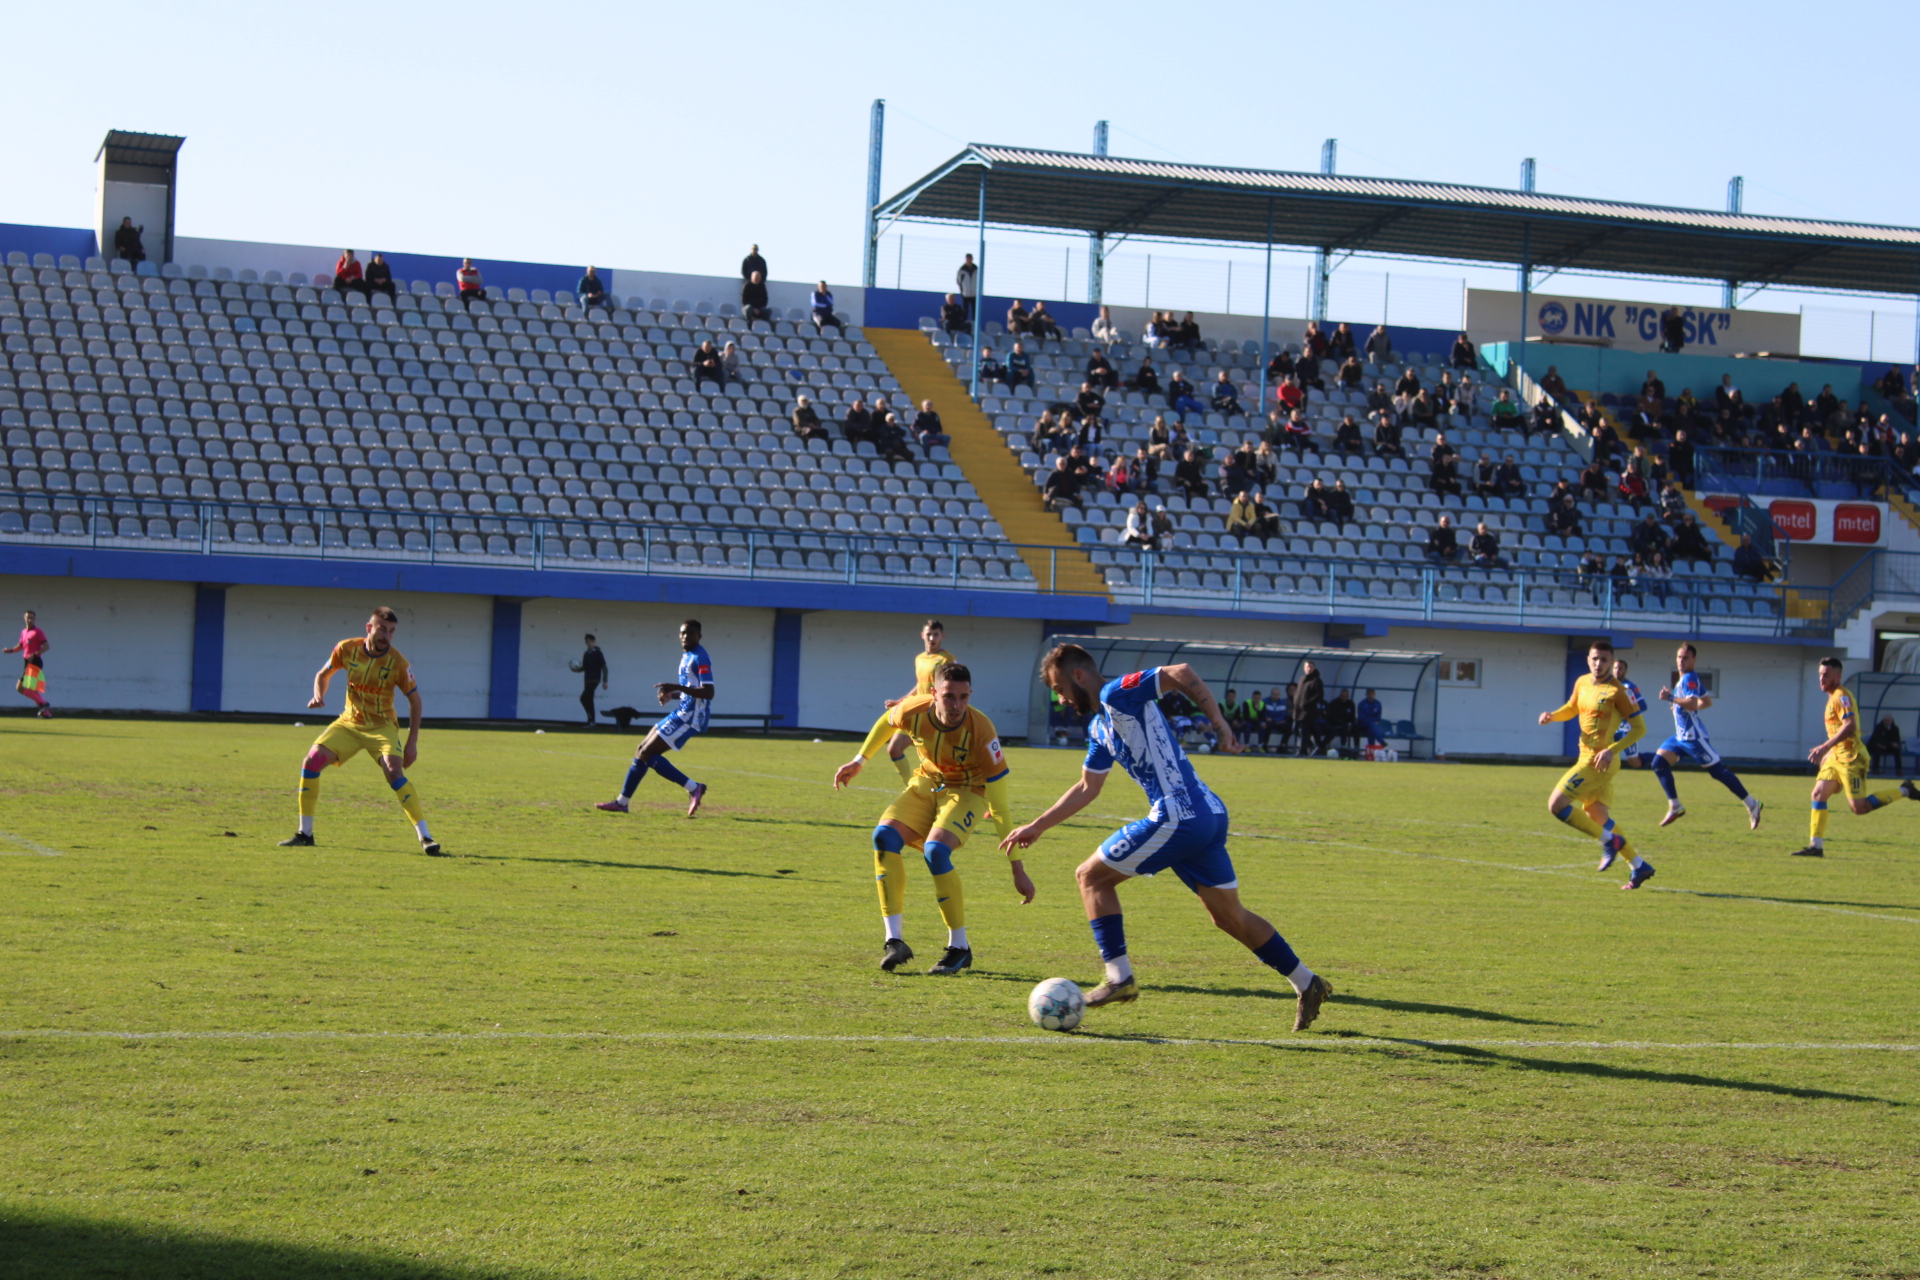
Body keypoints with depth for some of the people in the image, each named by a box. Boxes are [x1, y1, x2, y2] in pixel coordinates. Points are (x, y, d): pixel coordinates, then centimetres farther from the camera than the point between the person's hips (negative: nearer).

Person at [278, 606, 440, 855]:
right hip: (349, 723, 3)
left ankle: (425, 838, -24)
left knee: (394, 773, -26)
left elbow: (414, 699, -4)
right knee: (311, 762, -12)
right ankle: (305, 834, 1)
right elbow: (324, 674, 9)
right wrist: (319, 695, -13)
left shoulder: (398, 663, -16)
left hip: (381, 726, -3)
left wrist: (412, 742, -8)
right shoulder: (347, 649, -9)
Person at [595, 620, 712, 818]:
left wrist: (678, 688, -30)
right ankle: (622, 801, 19)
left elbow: (708, 692, -24)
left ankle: (693, 788, -10)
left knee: (647, 753, -12)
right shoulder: (687, 656, 17)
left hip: (691, 716, -10)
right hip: (683, 712, 10)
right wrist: (671, 695, 9)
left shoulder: (700, 658, -14)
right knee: (642, 751, 13)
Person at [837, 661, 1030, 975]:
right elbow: (887, 721, 7)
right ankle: (895, 941, -15)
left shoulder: (981, 731, -32)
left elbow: (999, 807, -28)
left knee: (935, 851, -30)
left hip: (967, 791, -4)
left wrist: (1018, 869, -28)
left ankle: (960, 947, -13)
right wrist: (859, 761, 15)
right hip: (926, 783, 4)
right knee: (884, 836, -20)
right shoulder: (914, 711, -23)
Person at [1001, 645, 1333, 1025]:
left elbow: (1182, 673, -20)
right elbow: (1087, 788, 32)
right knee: (1229, 916, 17)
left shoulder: (1117, 694, -8)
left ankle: (1119, 977, 1)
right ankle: (1307, 984, 21)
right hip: (1210, 816, 10)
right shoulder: (1099, 728, 21)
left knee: (1091, 877, 3)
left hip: (1177, 818, -10)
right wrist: (1037, 827, 34)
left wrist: (1219, 725, -19)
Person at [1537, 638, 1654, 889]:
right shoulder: (1582, 683, 9)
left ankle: (1609, 840, -4)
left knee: (1556, 804, -14)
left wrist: (1612, 750, -22)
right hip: (1587, 758, 8)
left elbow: (1640, 728, -12)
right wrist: (1552, 716, 5)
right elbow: (1571, 709, 27)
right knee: (1596, 817, 13)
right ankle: (1639, 866, 19)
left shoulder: (1616, 691, -13)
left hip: (1598, 762, -8)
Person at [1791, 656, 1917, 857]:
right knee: (1818, 794, -1)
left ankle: (1904, 791, 4)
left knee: (1859, 807, -11)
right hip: (1836, 757, 10)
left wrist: (1825, 747, -27)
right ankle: (1816, 846, -1)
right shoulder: (1833, 697, 18)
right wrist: (1828, 751, 25)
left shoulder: (1841, 696, -13)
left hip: (1850, 759, -10)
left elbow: (1850, 726, -25)